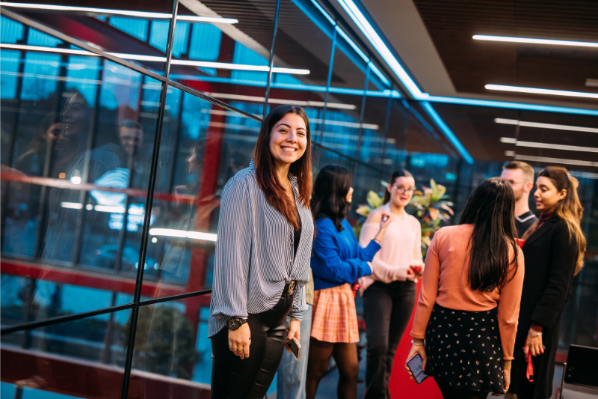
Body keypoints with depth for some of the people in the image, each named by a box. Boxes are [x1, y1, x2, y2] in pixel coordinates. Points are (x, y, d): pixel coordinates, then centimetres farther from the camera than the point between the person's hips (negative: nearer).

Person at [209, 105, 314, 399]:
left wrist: (295, 315, 14)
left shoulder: (297, 193, 14)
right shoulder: (246, 184, -9)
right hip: (246, 318, -7)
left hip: (277, 319, 7)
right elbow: (231, 254, -14)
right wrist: (236, 319, -18)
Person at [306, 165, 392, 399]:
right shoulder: (322, 226, -16)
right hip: (325, 300, -9)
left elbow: (358, 257, 14)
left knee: (350, 369, 11)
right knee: (315, 371, 3)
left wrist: (380, 234, 19)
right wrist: (368, 268, -4)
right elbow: (334, 270, -17)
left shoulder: (342, 224, 13)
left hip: (343, 299, 9)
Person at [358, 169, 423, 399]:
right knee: (378, 345, -16)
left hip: (405, 289, 5)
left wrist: (418, 268, -6)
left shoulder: (413, 223, 16)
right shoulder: (377, 216, -1)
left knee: (390, 348, 7)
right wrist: (396, 271, -19)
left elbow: (416, 257, 18)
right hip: (378, 286, -5)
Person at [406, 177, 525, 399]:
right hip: (483, 337, -1)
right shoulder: (512, 253, -6)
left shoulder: (444, 236, -5)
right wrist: (506, 360, 8)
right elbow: (508, 316, -3)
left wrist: (418, 339, 5)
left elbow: (426, 297, -3)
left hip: (442, 330, 2)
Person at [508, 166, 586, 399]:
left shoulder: (563, 230, -12)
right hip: (523, 315, 8)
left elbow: (558, 286, -17)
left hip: (539, 320, -8)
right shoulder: (542, 225, 14)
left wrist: (537, 327, -19)